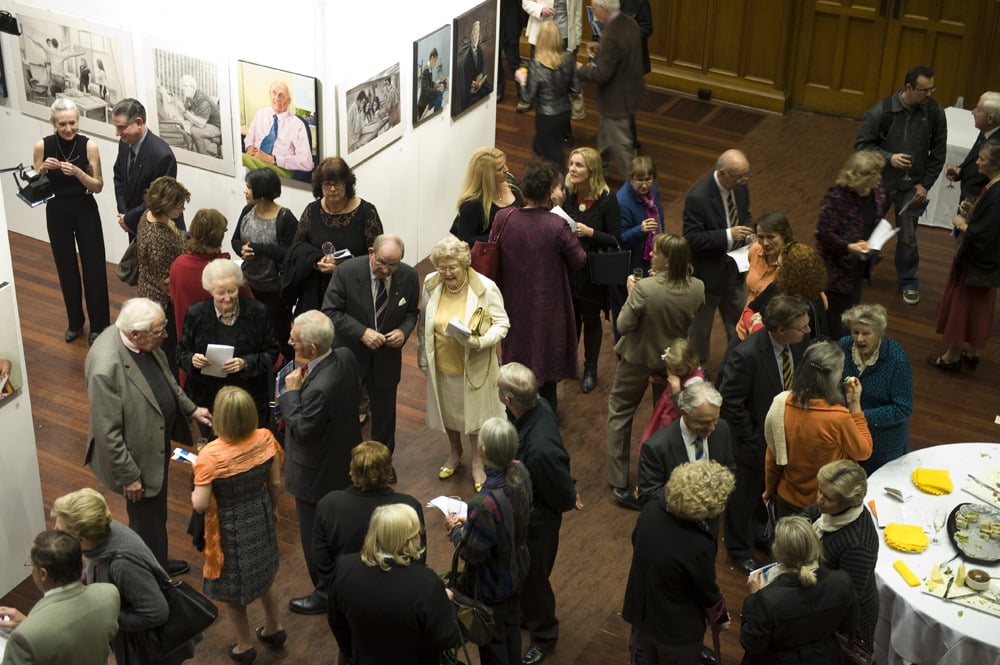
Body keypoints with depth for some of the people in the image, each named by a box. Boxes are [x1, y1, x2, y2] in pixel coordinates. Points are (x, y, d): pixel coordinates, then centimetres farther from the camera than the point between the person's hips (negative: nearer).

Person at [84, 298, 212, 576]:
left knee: (156, 512, 28)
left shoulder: (142, 341, -12)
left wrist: (190, 408, 10)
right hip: (137, 456, -8)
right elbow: (108, 432, -27)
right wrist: (128, 475, -20)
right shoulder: (106, 367, -36)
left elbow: (165, 377, 10)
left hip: (157, 442, 8)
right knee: (147, 520, 14)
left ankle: (157, 563, 51)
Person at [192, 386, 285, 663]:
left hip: (231, 527, -4)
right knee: (264, 572, 30)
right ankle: (274, 629, 49)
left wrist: (196, 480, -5)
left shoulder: (211, 455, -31)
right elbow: (275, 484, -4)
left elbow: (199, 505, -24)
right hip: (261, 516, 5)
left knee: (230, 586, 20)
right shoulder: (265, 439, -18)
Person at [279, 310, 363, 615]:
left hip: (318, 474, -9)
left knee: (316, 536, 14)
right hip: (346, 461, 9)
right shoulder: (345, 357, -13)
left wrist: (291, 392, -22)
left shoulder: (320, 388, -39)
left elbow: (302, 431, -28)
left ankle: (326, 594, 33)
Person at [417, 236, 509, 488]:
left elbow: (502, 324, -13)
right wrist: (422, 357, 8)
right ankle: (455, 453, 48)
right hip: (441, 365, 4)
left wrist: (479, 342, -30)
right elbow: (423, 324, 5)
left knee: (475, 413, 13)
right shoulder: (431, 285, -9)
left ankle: (478, 462, 35)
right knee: (448, 411, 22)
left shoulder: (485, 288, -20)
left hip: (474, 368, -3)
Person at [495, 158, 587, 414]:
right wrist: (571, 238, 4)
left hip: (514, 300, 4)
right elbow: (578, 261, -13)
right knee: (546, 353, 17)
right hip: (547, 303, -3)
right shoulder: (557, 226, -27)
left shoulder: (504, 219, -17)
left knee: (516, 350, 23)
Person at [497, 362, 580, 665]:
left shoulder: (539, 449, -44)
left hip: (535, 521, -8)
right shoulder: (537, 406, -19)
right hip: (522, 513, 8)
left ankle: (544, 635, 46)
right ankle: (523, 613, 59)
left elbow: (562, 494, -25)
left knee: (532, 578, 19)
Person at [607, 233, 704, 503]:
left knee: (619, 412, 16)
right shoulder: (697, 288, -18)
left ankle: (619, 482, 18)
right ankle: (665, 478, 39)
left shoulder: (644, 288, -33)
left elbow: (624, 326, -23)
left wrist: (631, 293, -11)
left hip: (639, 359, -4)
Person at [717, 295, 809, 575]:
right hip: (755, 441, -6)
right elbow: (730, 404, -26)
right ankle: (739, 549, 41)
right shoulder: (746, 355, -35)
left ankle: (761, 533, 55)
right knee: (745, 497, 17)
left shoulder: (796, 344, -15)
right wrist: (754, 441, -19)